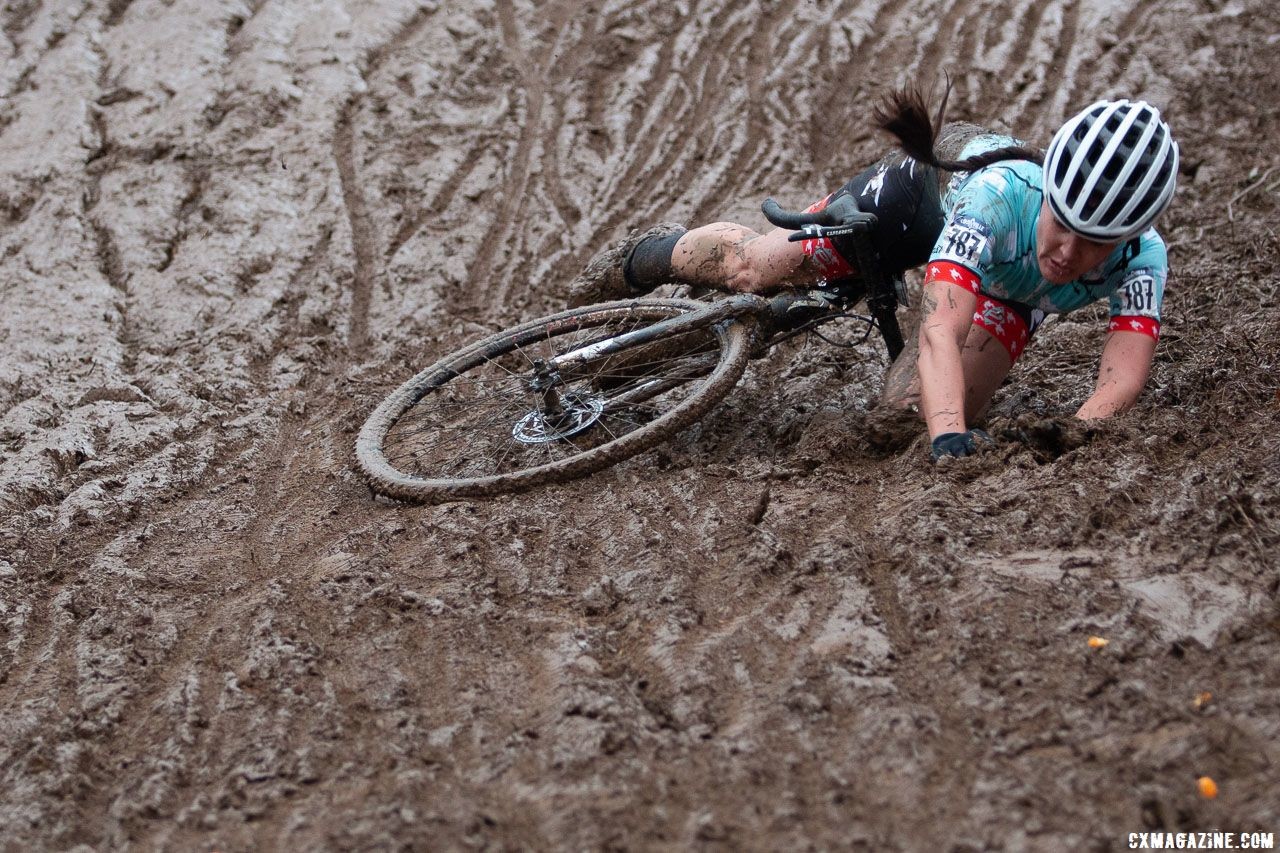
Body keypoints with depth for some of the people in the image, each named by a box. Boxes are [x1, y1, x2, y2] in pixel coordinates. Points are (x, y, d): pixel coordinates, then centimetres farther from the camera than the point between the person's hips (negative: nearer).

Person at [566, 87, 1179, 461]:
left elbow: (1123, 380, -48)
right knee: (750, 268, 3)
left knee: (911, 408, -12)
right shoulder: (1001, 197, -46)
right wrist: (950, 447, -71)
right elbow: (940, 333, -56)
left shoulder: (1141, 259, -39)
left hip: (1011, 291, 2)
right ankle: (649, 257, 36)